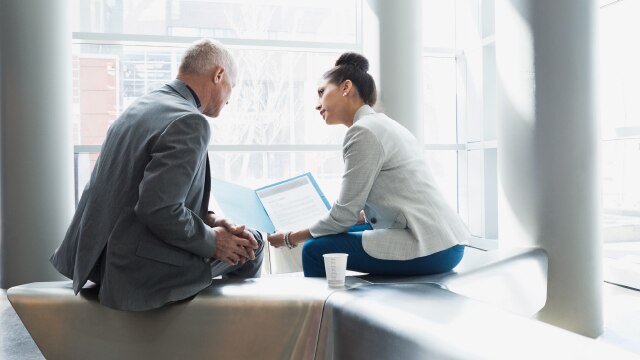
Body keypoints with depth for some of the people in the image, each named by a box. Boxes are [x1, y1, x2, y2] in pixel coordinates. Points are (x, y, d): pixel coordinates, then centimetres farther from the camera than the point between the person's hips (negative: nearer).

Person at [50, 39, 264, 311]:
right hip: (141, 272, -9)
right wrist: (212, 242, -12)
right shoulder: (190, 122, -20)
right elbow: (157, 210, -27)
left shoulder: (142, 106, 9)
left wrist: (209, 220, 4)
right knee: (251, 243, 7)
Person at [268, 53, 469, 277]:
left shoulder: (364, 131, -11)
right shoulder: (382, 124, 16)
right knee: (342, 234, 21)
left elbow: (344, 215, -10)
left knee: (315, 250, -6)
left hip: (431, 249, -10)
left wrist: (289, 239, 2)